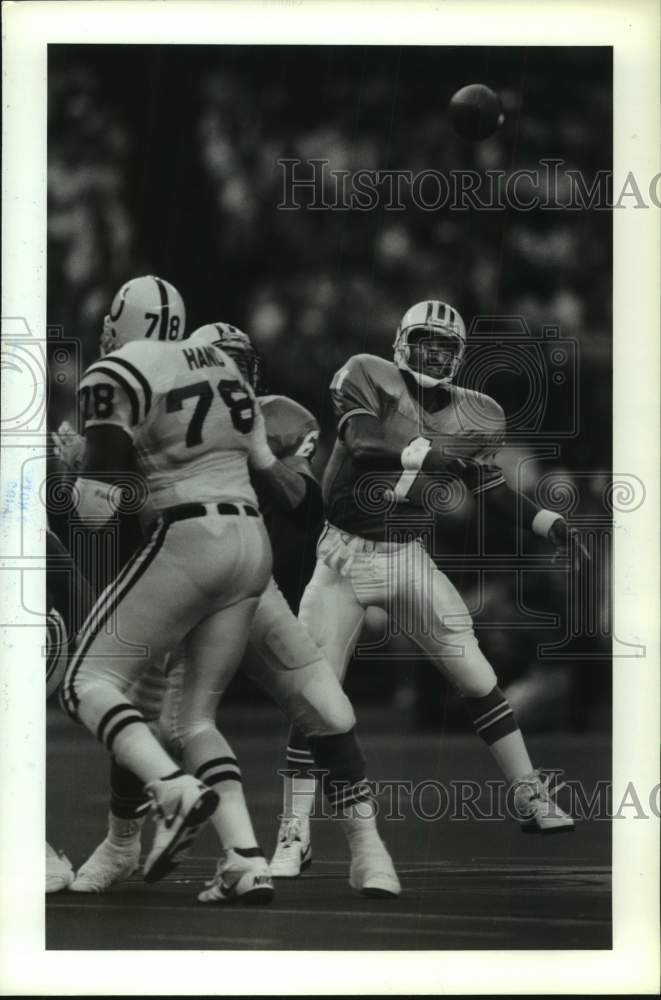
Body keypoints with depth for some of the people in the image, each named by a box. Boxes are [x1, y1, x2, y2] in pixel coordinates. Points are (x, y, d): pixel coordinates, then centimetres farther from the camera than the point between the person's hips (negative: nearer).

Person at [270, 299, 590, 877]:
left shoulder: (475, 418, 2)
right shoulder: (367, 379, -11)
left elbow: (489, 486, 16)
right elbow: (364, 443, -28)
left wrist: (550, 523, 5)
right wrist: (437, 452, -34)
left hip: (410, 559, 3)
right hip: (346, 555, -3)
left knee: (477, 677, -3)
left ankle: (534, 800, 10)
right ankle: (294, 836, 4)